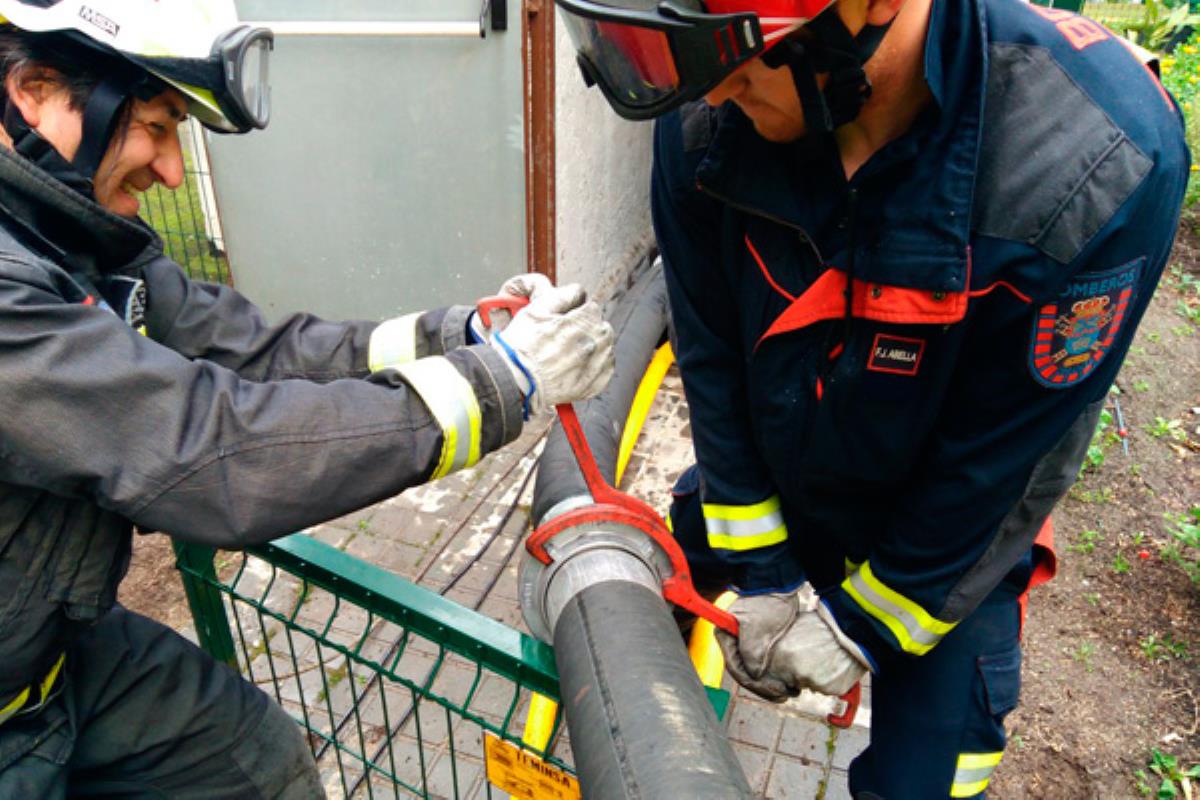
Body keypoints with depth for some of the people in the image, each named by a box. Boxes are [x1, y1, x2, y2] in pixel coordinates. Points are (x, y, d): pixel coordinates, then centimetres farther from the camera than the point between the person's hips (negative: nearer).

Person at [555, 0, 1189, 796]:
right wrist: (758, 572, -7)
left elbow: (1003, 455, -22)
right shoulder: (706, 120, -23)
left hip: (950, 536, -2)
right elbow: (712, 356, -12)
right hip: (765, 480, 3)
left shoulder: (1095, 163, -32)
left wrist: (865, 624, -12)